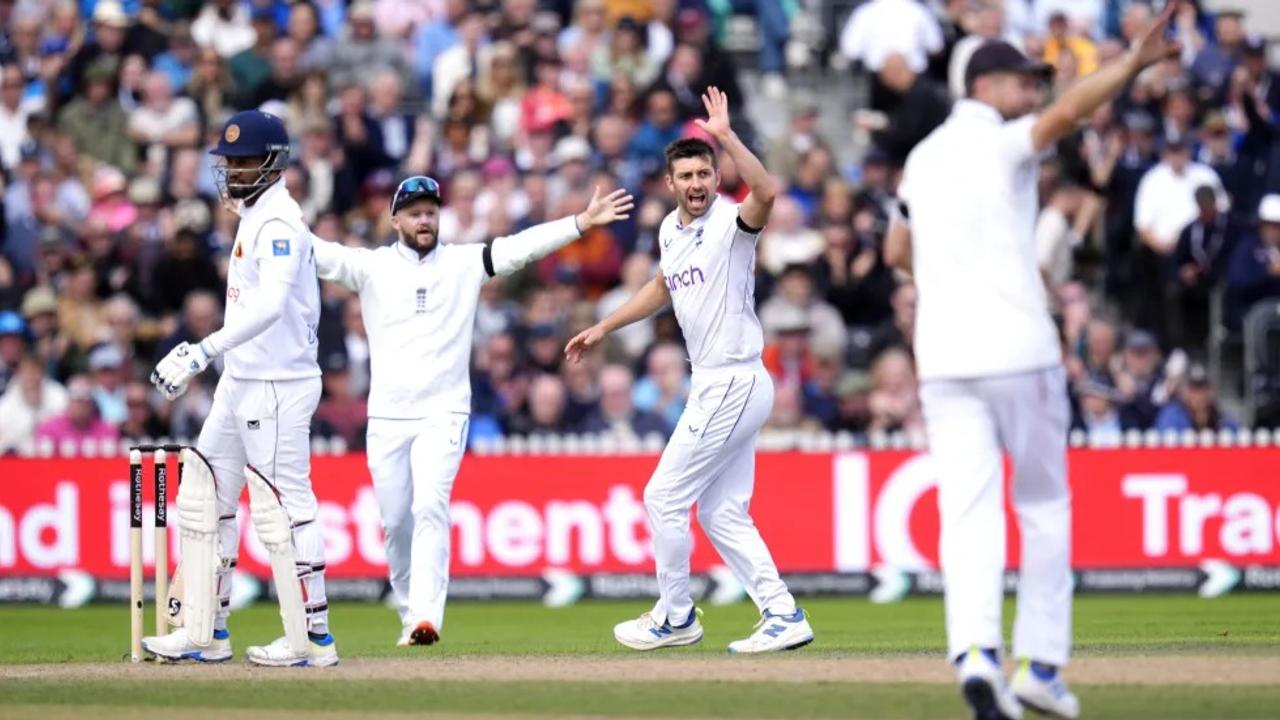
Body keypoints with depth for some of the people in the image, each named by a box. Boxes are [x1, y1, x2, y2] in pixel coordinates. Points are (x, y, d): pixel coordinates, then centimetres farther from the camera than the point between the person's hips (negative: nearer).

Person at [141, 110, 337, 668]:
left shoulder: (277, 222, -16)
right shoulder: (255, 218, 15)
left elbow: (270, 306, -30)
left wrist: (204, 351, -35)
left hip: (277, 386, -11)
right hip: (242, 382, 11)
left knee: (287, 503, -7)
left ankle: (315, 636, -3)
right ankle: (209, 631, 17)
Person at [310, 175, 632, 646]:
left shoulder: (464, 263, 5)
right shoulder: (371, 267, 3)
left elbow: (523, 247, -4)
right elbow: (317, 250, -10)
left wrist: (583, 222, -15)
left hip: (443, 415, -2)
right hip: (386, 417, 2)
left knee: (430, 508, -17)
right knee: (396, 521, 5)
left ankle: (427, 619, -26)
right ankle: (410, 616, 21)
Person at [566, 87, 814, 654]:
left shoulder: (730, 221, -14)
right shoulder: (671, 230, 11)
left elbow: (766, 193, -38)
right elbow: (663, 287, 31)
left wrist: (727, 138, -42)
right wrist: (603, 329, 32)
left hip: (734, 385, -9)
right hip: (716, 387, 9)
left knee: (664, 498, -1)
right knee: (720, 512, 10)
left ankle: (676, 617, 12)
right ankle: (782, 616, 10)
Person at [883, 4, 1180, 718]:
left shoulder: (924, 157, 15)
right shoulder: (1002, 144, -5)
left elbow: (897, 250, 25)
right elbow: (1067, 112, -25)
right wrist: (1135, 62, -37)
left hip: (943, 358, 5)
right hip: (1019, 350, -5)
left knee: (967, 512, -3)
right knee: (1045, 506, 8)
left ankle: (975, 651, -23)